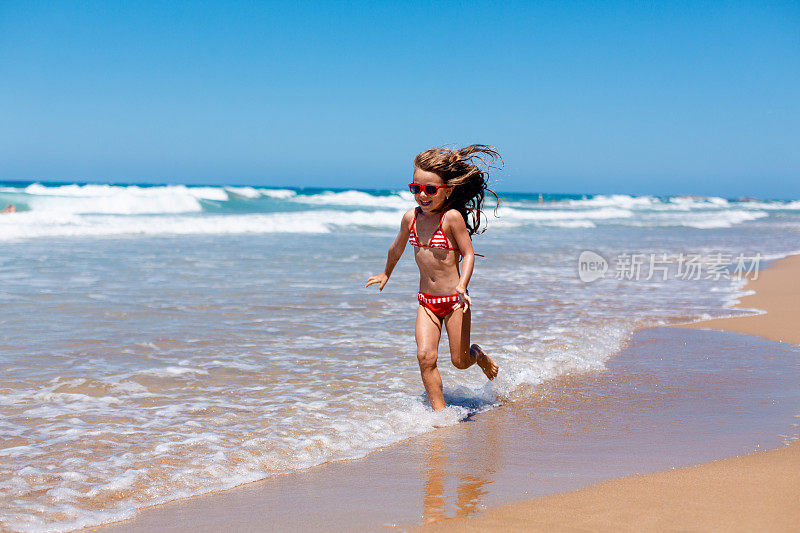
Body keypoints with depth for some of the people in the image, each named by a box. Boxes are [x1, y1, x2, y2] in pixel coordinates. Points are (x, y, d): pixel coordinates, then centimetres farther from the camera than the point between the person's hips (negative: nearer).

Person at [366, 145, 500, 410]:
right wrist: (386, 274, 35)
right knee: (425, 356, -11)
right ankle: (439, 410, 0)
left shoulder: (452, 217, -16)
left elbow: (468, 254, -12)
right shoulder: (410, 217, 0)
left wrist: (462, 285, -27)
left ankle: (478, 355, 42)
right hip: (426, 300, 4)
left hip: (453, 299, -4)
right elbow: (397, 247, 19)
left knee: (459, 361, 6)